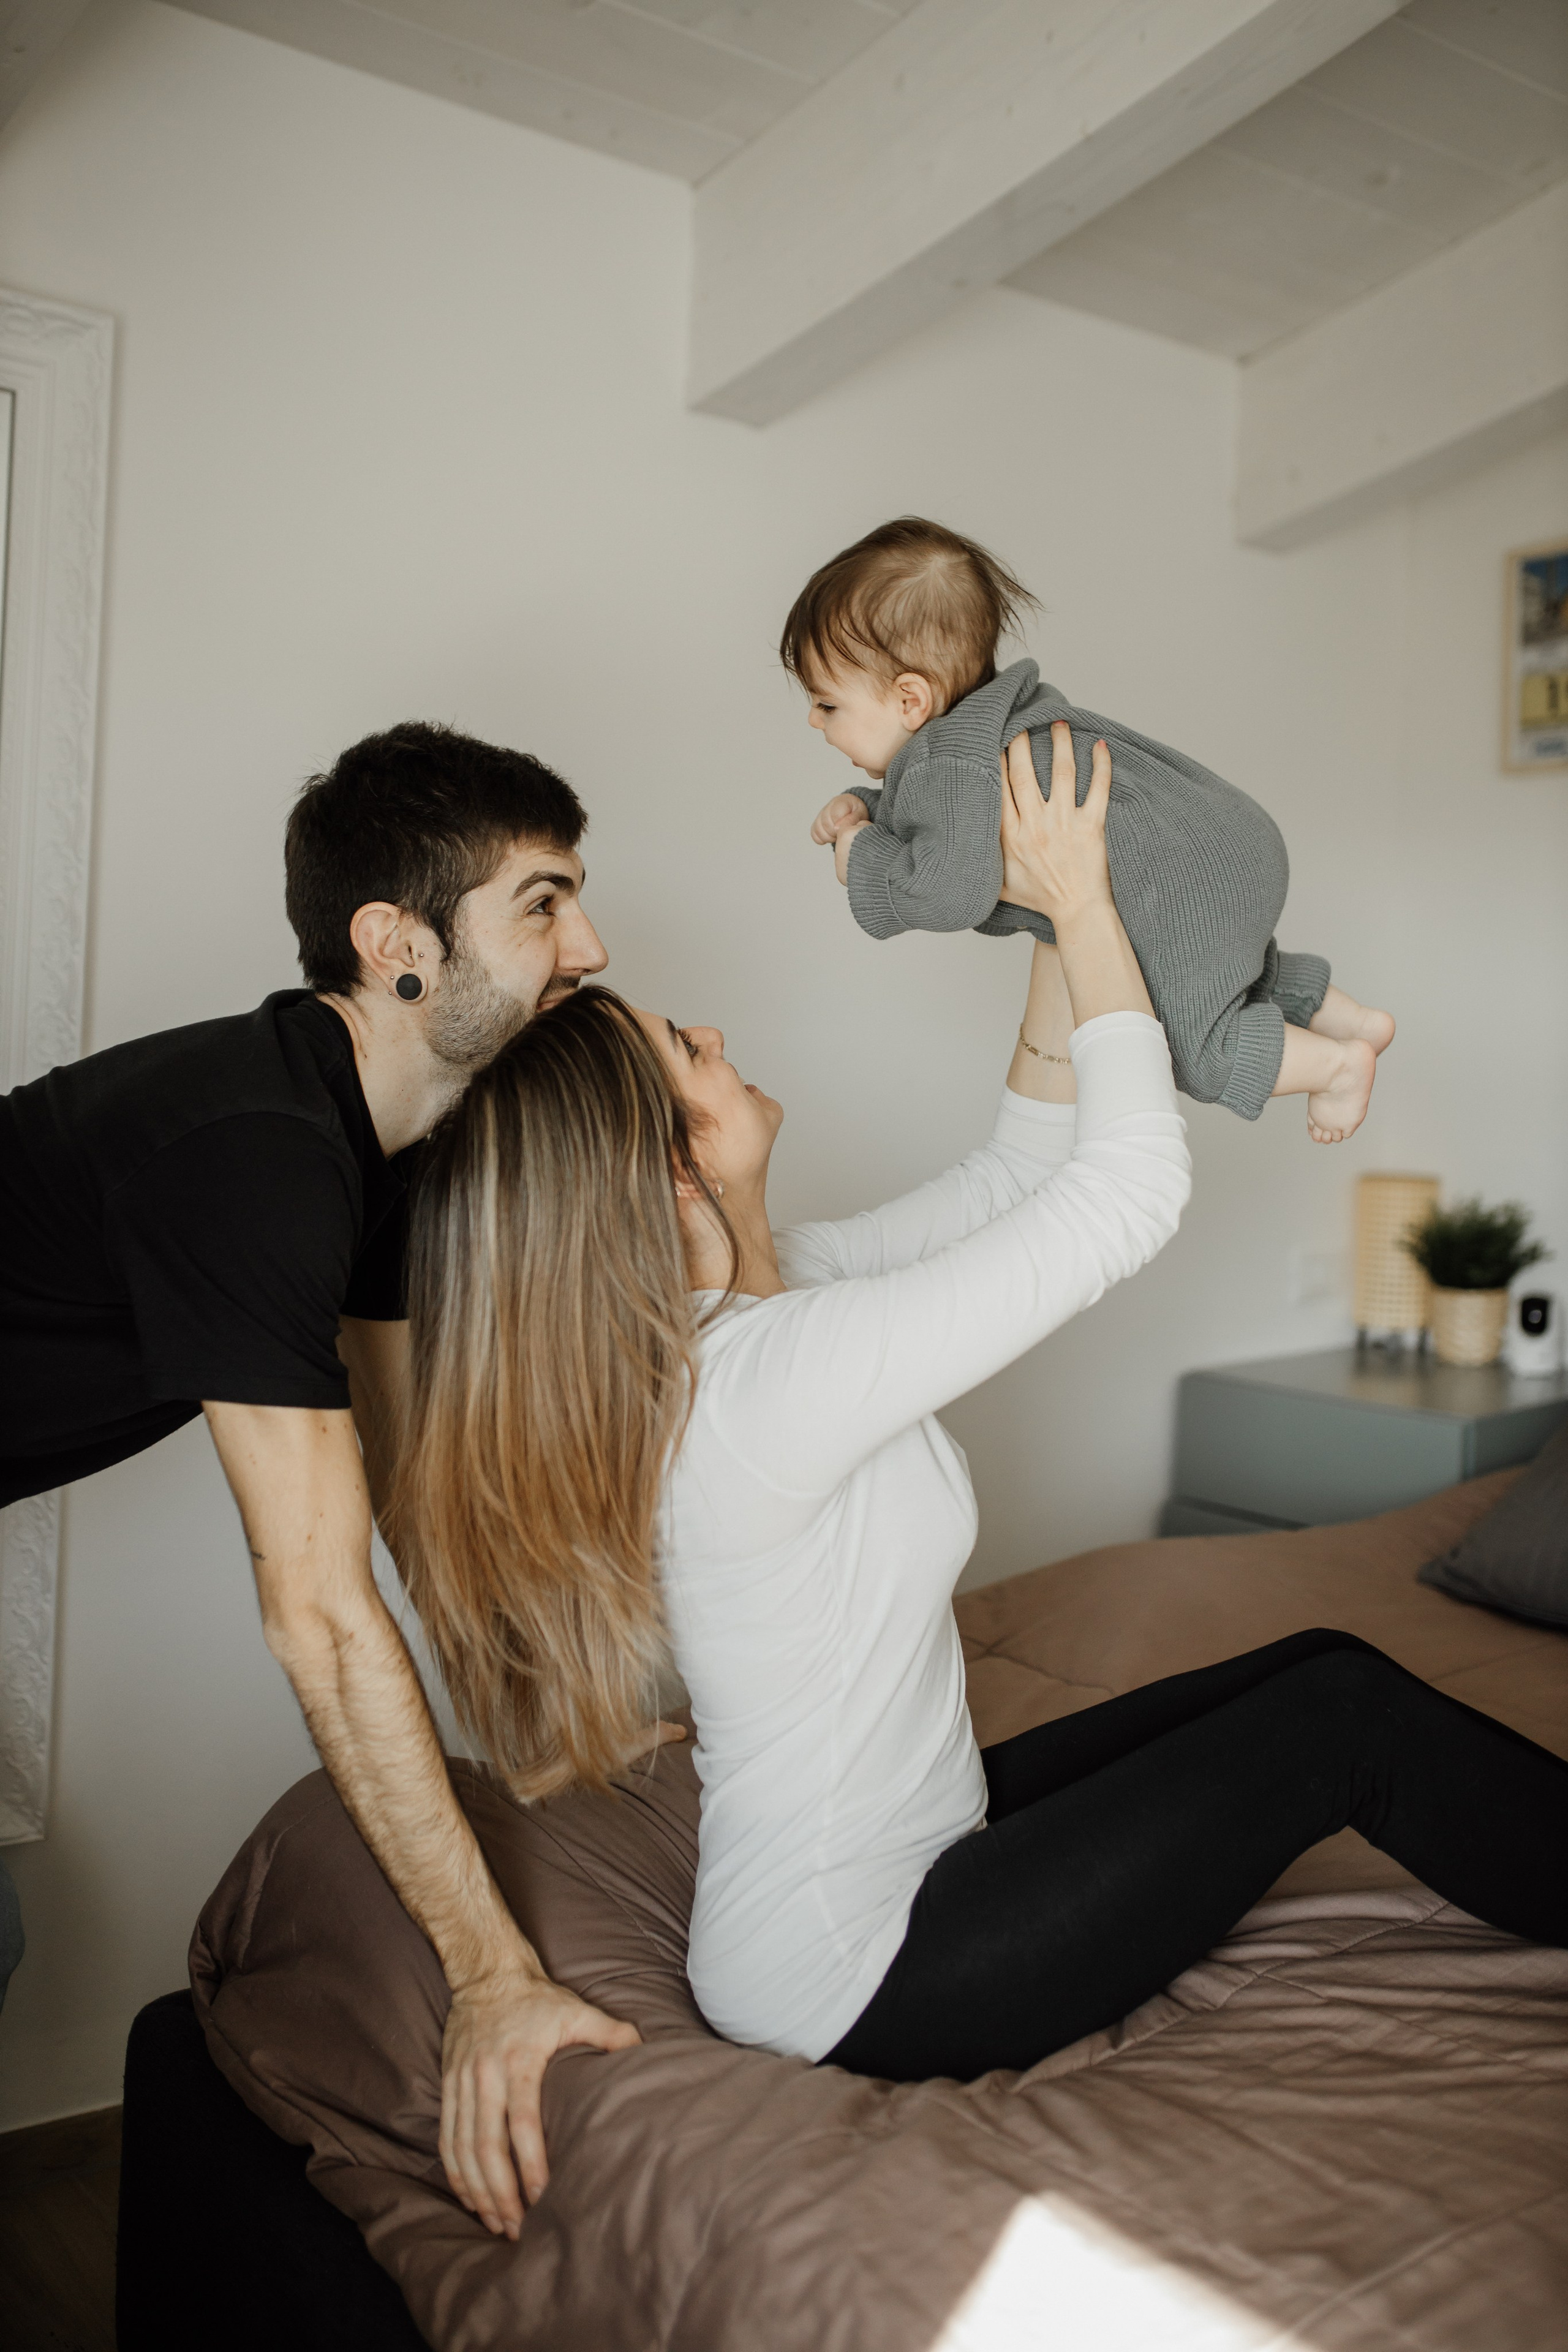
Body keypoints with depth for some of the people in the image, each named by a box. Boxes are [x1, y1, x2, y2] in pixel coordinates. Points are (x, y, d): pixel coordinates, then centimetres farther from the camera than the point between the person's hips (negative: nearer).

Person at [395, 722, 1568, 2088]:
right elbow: (1139, 1183, -26)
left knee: (1318, 1675, 8)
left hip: (910, 1845, 9)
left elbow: (1019, 1176, 7)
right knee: (1344, 1720, -4)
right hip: (861, 1968, -9)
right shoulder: (770, 1371, -32)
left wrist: (1059, 931, 1)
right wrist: (1080, 900, -16)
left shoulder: (745, 1299, -3)